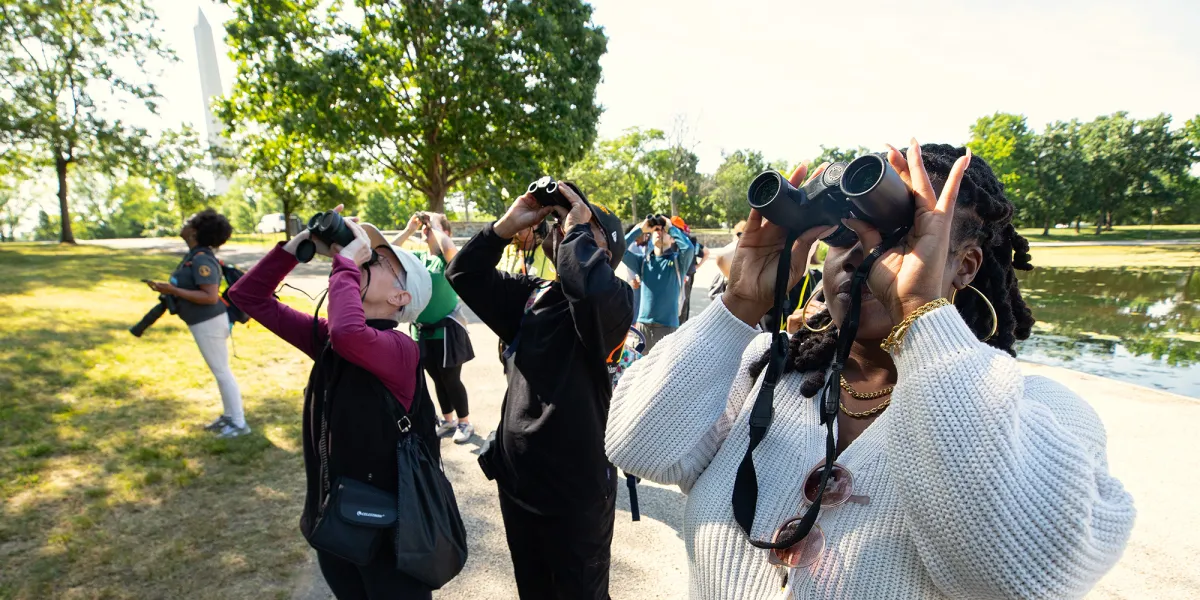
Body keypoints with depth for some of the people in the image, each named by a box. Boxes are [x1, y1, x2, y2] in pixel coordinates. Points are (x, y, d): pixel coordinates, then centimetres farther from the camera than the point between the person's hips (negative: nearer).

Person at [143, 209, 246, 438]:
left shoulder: (201, 260, -22)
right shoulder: (195, 255, 9)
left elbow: (211, 297, -28)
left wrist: (174, 291, -25)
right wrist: (169, 289, 6)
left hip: (209, 323, -10)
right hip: (204, 322, 10)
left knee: (222, 371, -3)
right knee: (219, 371, 17)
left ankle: (239, 424, 5)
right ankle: (228, 416, 29)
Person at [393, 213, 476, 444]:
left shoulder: (449, 259, -11)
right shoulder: (417, 258, 6)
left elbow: (449, 249, -34)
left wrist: (436, 227, -19)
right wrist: (409, 229, -2)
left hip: (447, 331, -6)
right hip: (424, 332, 6)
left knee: (451, 380, 3)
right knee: (438, 380, 17)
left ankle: (465, 423, 20)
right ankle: (448, 420, 33)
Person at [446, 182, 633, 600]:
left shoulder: (615, 300, -14)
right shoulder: (530, 294, 4)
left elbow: (594, 287, -38)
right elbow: (464, 275, 4)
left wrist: (577, 227, -22)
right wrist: (509, 223, -6)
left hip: (577, 489, -5)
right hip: (516, 479, 6)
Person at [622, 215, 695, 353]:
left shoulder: (677, 261, 1)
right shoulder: (643, 260, 9)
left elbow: (689, 248, -19)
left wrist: (671, 227, -6)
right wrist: (640, 229, 0)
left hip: (668, 326, -3)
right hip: (643, 324, 3)